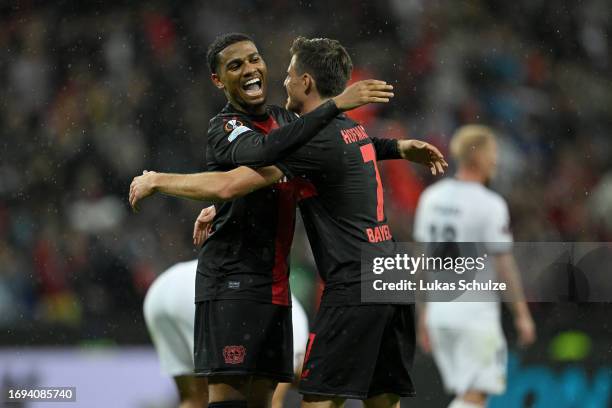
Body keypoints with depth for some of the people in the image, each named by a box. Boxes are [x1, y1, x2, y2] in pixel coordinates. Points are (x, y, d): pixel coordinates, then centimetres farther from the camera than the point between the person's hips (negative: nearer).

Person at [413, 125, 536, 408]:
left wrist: (423, 312, 19)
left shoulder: (431, 197, 6)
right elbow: (504, 265, -11)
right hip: (475, 312, -7)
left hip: (438, 310, 7)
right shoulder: (490, 205, -14)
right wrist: (522, 314, -3)